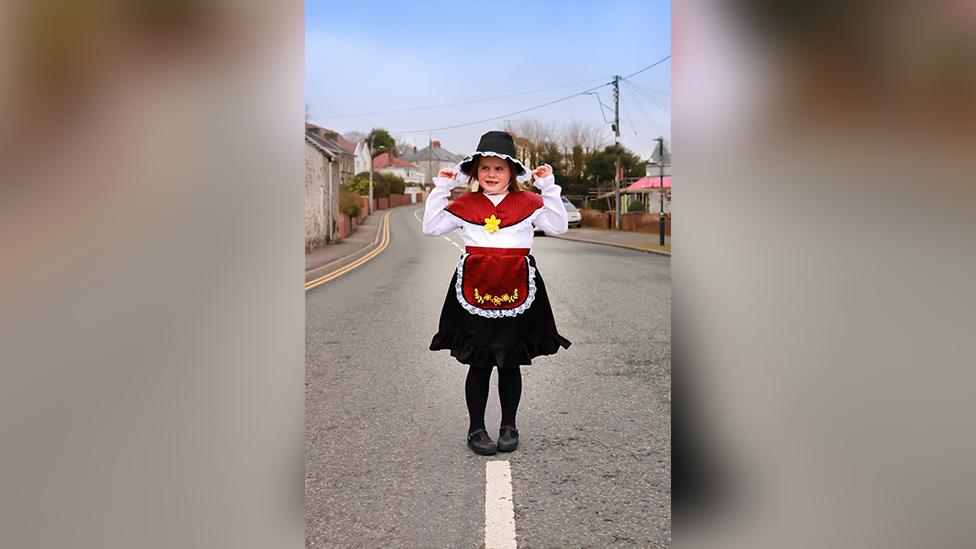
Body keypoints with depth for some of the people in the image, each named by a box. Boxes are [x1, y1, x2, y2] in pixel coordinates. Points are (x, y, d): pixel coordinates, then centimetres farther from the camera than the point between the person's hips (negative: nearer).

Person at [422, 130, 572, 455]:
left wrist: (549, 187, -3)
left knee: (510, 362, 10)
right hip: (475, 289, 0)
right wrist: (441, 189, 3)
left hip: (516, 290, 0)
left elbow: (559, 226, -1)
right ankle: (476, 429, 19)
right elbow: (431, 227, 7)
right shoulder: (464, 204, 6)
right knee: (479, 363, 5)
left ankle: (509, 426, 26)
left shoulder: (528, 202, 5)